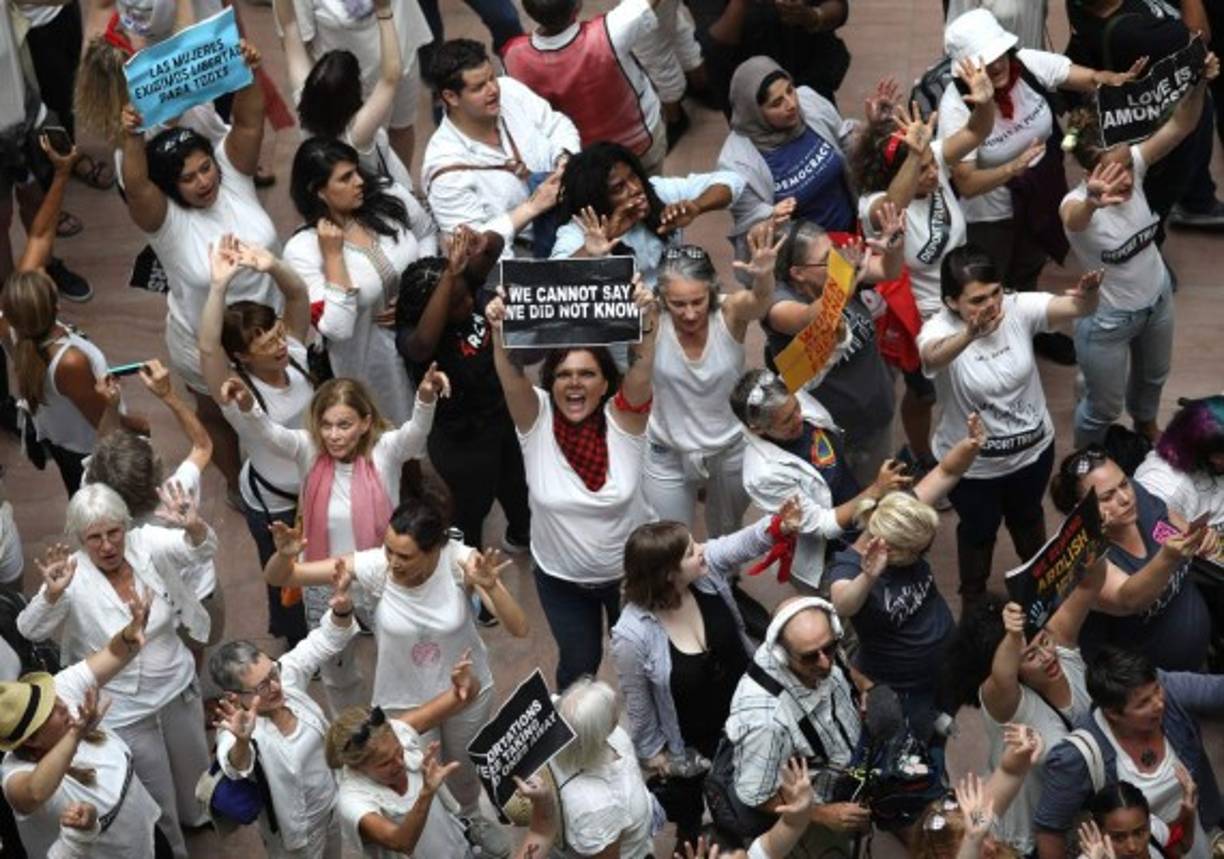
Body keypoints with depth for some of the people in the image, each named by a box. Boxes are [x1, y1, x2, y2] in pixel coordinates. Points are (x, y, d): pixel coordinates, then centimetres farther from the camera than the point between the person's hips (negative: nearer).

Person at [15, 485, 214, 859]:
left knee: (193, 768, 31)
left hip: (179, 689, 4)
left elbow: (202, 549, -25)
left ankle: (196, 816, 63)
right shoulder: (73, 577, -22)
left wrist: (193, 526, -49)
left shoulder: (146, 545, -15)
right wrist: (53, 594, -49)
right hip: (125, 711, -4)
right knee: (157, 800, 14)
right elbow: (30, 631, -29)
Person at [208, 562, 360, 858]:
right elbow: (237, 768, -55)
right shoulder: (237, 728, -34)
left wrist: (341, 606, -38)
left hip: (335, 802, 6)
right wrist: (242, 742, -78)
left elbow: (326, 640, -16)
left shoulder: (287, 673, -19)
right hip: (298, 831, -5)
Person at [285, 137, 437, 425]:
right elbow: (337, 329, -31)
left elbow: (427, 234, 9)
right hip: (374, 365, -4)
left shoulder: (390, 198, -14)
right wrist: (333, 255, -32)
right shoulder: (302, 250, -24)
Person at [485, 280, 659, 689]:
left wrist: (647, 322, -55)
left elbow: (642, 370, -37)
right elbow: (510, 375, -35)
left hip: (628, 572, 0)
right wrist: (500, 331, -54)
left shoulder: (623, 418, -19)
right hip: (561, 578, 0)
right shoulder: (536, 419, -18)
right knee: (578, 664, 19)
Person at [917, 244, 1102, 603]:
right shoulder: (939, 329, -30)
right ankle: (974, 597, 53)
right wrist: (970, 334, -75)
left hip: (1033, 448, 3)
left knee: (1028, 518, 31)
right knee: (979, 530, 24)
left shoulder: (1018, 309, -20)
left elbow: (1077, 309, -32)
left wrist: (1088, 294, -57)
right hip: (972, 463, -3)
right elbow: (933, 358, -54)